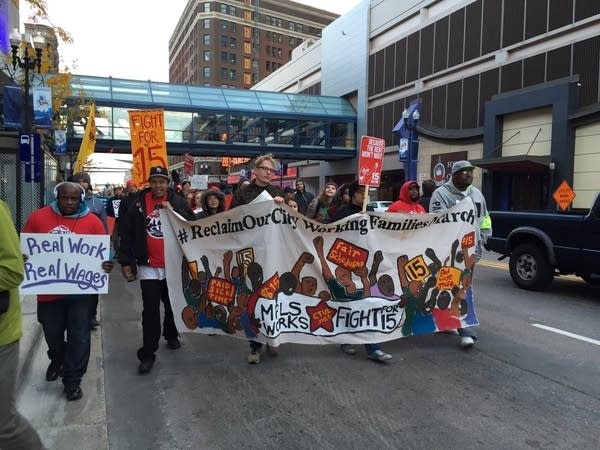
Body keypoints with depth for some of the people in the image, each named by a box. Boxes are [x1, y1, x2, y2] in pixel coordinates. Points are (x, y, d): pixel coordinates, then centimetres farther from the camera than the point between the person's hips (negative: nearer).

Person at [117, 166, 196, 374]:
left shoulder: (178, 202, -2)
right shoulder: (139, 203, -2)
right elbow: (126, 234, 2)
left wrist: (172, 210, -19)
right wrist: (125, 261, -1)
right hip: (149, 266, -1)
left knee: (172, 306, 18)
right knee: (150, 311, -1)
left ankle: (171, 335, 42)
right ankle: (147, 354, 7)